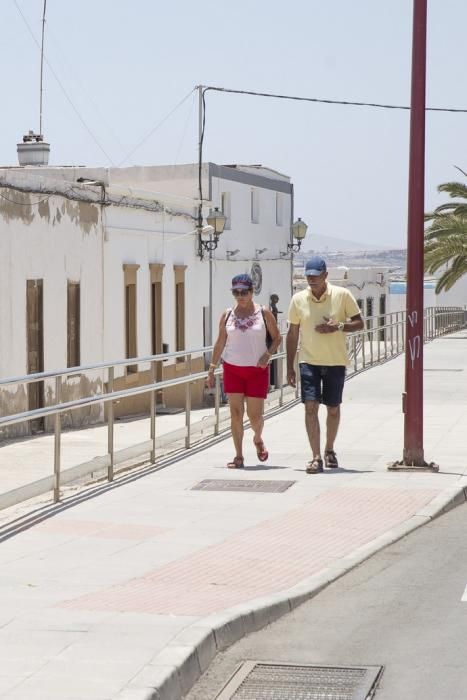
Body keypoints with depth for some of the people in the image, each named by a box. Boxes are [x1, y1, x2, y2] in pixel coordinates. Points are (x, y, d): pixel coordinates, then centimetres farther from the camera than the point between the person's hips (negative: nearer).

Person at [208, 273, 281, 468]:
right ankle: (238, 456, 3)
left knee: (254, 414, 0)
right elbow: (220, 343, 9)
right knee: (236, 412, -3)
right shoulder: (227, 315, 4)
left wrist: (268, 354, -13)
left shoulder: (264, 313, -1)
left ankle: (258, 439, 34)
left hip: (257, 370, -1)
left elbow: (276, 337, 5)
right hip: (232, 369, 2)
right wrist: (212, 368, 6)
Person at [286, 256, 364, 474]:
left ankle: (329, 450, 31)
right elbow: (292, 333, 8)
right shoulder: (298, 299, 1)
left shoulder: (342, 295, -4)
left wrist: (338, 327, -18)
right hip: (309, 361, 0)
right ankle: (316, 457, -12)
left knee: (333, 409, 11)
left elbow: (359, 323, 1)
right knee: (310, 407, -11)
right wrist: (290, 367, 6)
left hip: (336, 362, 0)